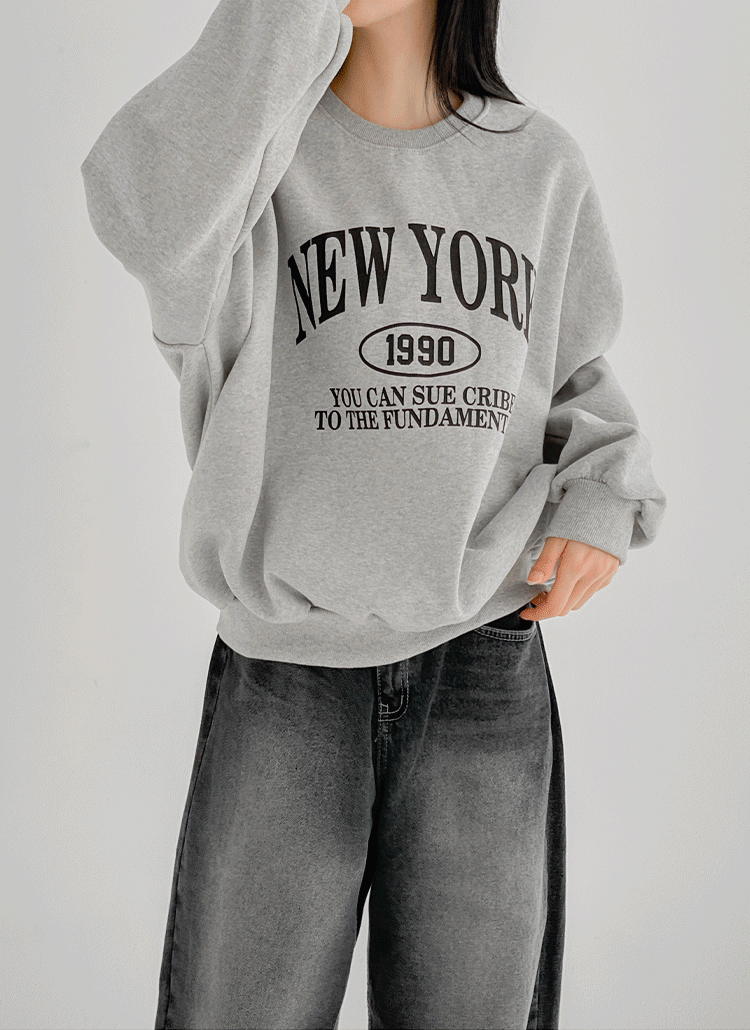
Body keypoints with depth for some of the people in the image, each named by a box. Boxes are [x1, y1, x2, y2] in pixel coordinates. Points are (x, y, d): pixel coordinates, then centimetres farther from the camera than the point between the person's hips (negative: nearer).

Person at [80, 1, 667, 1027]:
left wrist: (604, 500, 0)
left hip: (486, 663, 3)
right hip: (283, 676, -2)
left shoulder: (541, 161, 7)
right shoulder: (259, 142, -2)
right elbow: (154, 219, -27)